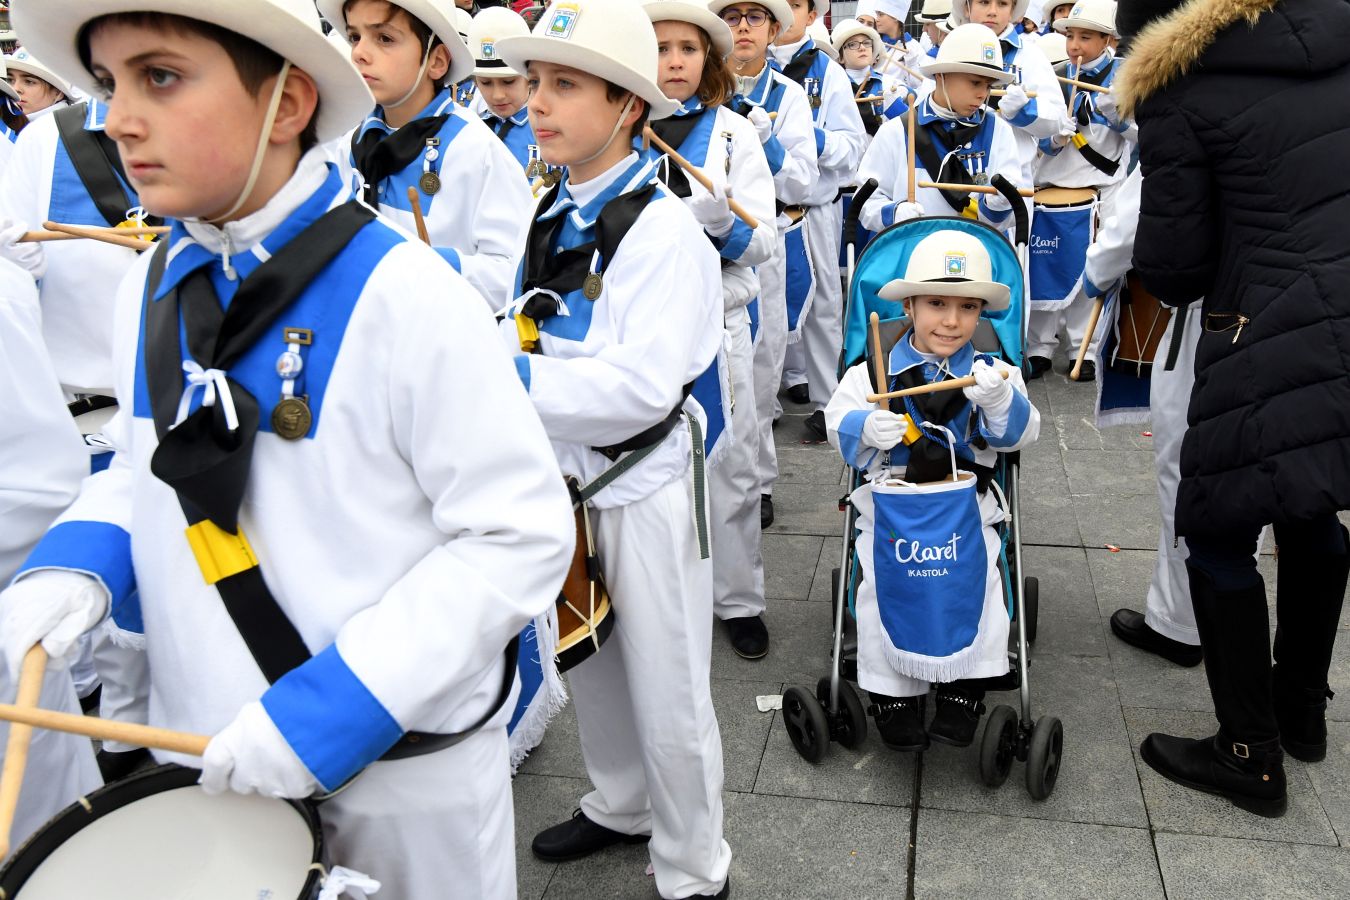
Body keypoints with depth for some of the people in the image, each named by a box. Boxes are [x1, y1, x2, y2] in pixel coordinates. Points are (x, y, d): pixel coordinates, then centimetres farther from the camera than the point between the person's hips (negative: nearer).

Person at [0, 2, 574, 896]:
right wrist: (81, 555, -7)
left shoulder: (402, 294, -21)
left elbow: (520, 536, -19)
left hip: (406, 768, -5)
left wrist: (333, 704, -23)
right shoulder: (150, 288, -1)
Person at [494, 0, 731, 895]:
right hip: (566, 476, 8)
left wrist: (508, 380, -29)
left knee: (667, 695, 6)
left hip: (641, 490, -7)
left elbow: (643, 386, -29)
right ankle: (623, 807, 47)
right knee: (588, 666, 23)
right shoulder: (552, 216, 6)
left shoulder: (662, 230, -19)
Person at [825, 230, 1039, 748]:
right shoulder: (873, 373, 5)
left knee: (976, 582, -20)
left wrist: (999, 401, -27)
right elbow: (838, 424, -1)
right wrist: (867, 427, -24)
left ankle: (962, 693, -4)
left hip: (968, 508, 0)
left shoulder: (993, 373, 6)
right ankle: (892, 695, -2)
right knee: (881, 584, -17)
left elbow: (1020, 435, -5)